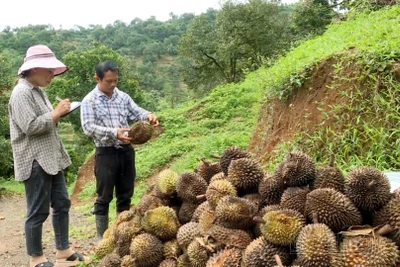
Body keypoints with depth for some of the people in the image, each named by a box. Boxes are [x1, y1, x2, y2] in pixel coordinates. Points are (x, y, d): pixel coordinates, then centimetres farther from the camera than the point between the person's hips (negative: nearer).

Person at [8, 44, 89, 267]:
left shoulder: (38, 90, 14)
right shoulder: (22, 93, -15)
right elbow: (31, 127, -23)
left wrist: (58, 116, 3)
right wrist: (56, 113, -15)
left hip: (51, 158, 10)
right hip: (35, 162, -10)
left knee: (62, 204, 14)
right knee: (38, 212, 1)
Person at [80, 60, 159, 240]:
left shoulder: (123, 97, 8)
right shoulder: (90, 101, -7)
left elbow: (137, 112, 4)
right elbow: (88, 128, -16)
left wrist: (148, 116, -20)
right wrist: (113, 132, -29)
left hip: (126, 150, 5)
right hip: (106, 153, -5)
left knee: (125, 194, 14)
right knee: (104, 197, 4)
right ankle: (102, 236, 17)